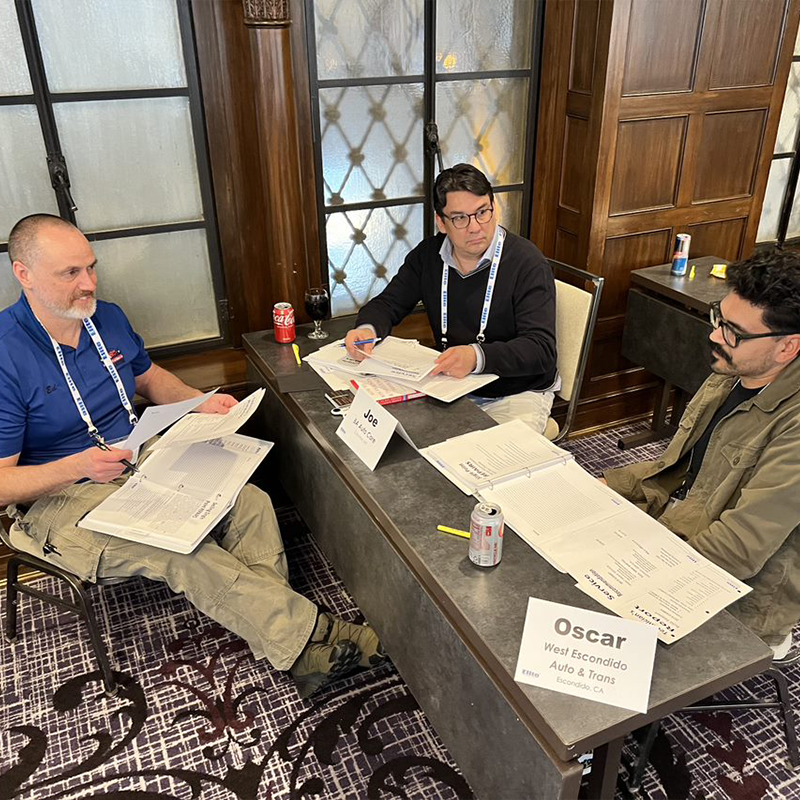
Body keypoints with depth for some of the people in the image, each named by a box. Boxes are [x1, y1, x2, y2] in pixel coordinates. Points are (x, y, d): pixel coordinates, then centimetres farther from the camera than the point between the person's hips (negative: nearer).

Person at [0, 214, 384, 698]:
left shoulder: (108, 318, 4)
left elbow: (151, 378, 22)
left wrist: (200, 403, 2)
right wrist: (78, 466, -31)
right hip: (62, 497, -6)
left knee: (251, 503, -17)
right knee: (184, 551, -31)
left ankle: (276, 631, -14)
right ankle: (304, 636, -21)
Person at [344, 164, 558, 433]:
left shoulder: (527, 262, -15)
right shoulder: (429, 254, 1)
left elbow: (541, 349, -23)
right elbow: (387, 303, 8)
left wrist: (478, 356, -41)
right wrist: (367, 329, -17)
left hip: (516, 394, -4)